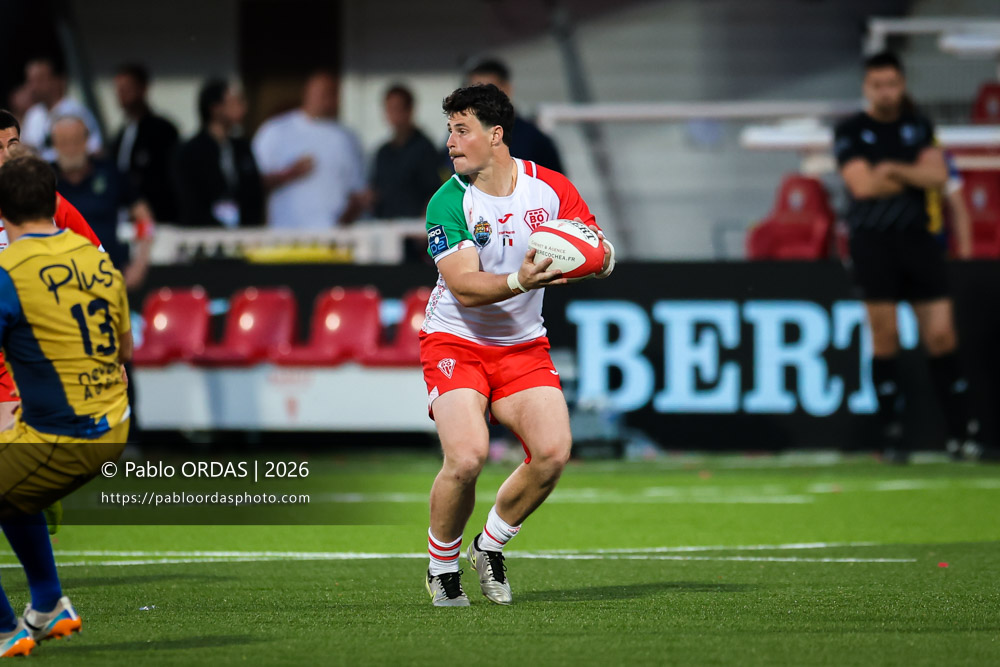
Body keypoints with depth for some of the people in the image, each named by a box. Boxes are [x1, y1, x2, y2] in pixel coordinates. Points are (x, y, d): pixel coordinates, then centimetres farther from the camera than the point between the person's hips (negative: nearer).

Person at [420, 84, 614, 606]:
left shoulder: (550, 188, -4)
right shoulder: (447, 203, -14)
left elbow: (603, 257, -3)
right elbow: (465, 287, -23)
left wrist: (596, 258, -28)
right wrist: (519, 280, -42)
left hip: (523, 346, 3)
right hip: (455, 342, -3)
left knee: (553, 452, -16)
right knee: (467, 456, -23)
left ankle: (490, 545, 11)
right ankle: (441, 565, 3)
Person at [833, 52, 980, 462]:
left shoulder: (919, 127, 12)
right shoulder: (850, 131, 2)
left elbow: (938, 176, 0)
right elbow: (862, 184, -10)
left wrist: (893, 170, -14)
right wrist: (915, 177, -1)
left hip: (919, 240, 3)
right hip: (873, 243, -3)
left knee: (942, 335, -2)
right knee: (885, 339, -3)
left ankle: (962, 432, 2)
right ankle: (892, 435, 3)